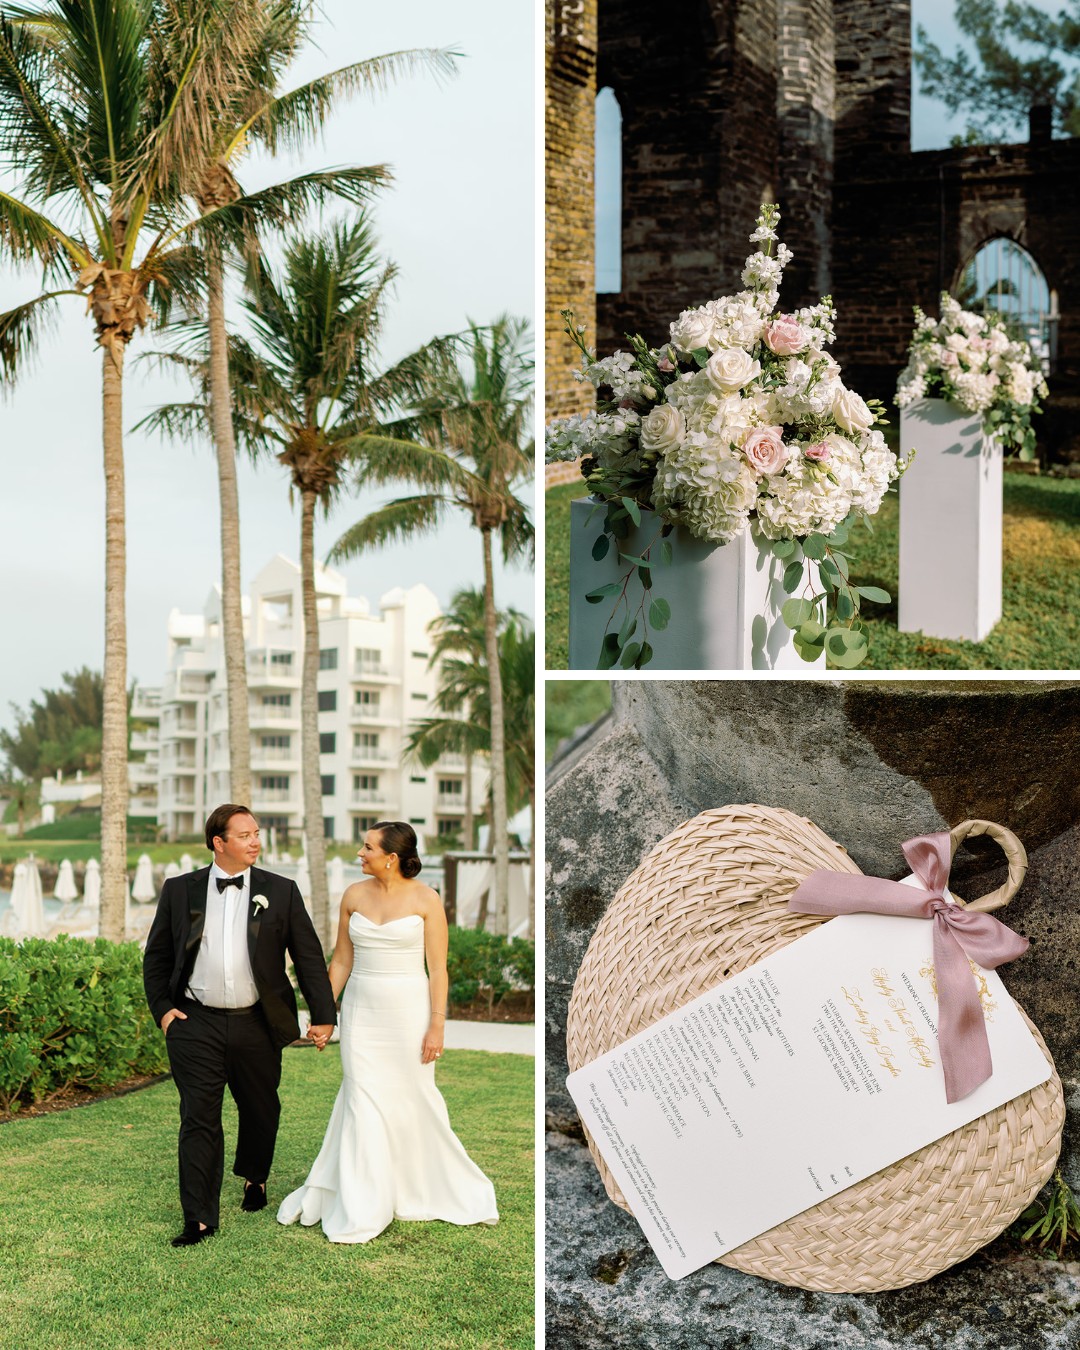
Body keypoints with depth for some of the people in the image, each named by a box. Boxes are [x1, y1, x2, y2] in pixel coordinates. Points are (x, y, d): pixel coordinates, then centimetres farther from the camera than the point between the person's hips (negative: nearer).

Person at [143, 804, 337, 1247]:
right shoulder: (180, 890, 3)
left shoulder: (281, 892, 1)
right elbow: (156, 957, 11)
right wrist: (162, 1008, 1)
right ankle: (199, 1219, 0)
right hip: (196, 1024, -1)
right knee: (199, 1119, -4)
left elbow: (309, 957, 1)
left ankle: (254, 1178, 43)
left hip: (257, 1026, 1)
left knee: (260, 1111, 15)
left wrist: (324, 1016, -3)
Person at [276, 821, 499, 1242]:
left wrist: (436, 1025, -9)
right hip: (361, 1012, 3)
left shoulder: (425, 900, -7)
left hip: (408, 1010, -3)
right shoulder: (354, 896, 3)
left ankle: (440, 1189, 25)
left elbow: (438, 969, -6)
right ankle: (361, 1210, 8)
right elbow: (341, 961, 10)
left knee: (414, 1100, 4)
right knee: (362, 1104, 1)